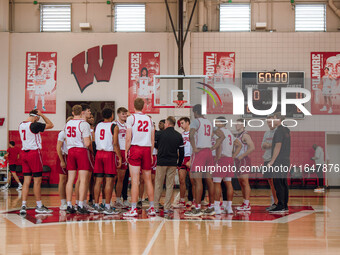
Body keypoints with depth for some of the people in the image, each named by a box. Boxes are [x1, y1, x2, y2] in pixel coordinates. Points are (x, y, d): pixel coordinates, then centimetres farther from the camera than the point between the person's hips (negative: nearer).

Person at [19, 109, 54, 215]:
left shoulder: (21, 125, 9)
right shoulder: (34, 125, -13)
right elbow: (50, 125, -5)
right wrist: (42, 115, 2)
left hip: (24, 153, 7)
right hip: (34, 153, -7)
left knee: (26, 180, 7)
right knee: (37, 180, 1)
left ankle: (23, 206, 1)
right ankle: (39, 206, 7)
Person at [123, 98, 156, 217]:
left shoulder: (131, 118, -2)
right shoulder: (149, 119, 11)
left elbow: (128, 138, -8)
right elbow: (152, 140, 12)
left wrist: (126, 151, 1)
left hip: (135, 149, -4)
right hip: (147, 149, 4)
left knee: (135, 180, -6)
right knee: (148, 180, 11)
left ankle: (133, 209, -8)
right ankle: (152, 208, 13)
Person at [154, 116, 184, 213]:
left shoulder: (160, 134, -5)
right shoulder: (179, 136, 2)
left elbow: (156, 145, 10)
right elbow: (182, 152, 5)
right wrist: (179, 163, 17)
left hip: (161, 162, -2)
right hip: (173, 163, 2)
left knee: (158, 185, 6)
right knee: (170, 185, 5)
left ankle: (155, 206, 7)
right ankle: (167, 208, 4)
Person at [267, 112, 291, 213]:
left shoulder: (279, 131, -13)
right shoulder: (287, 130, 15)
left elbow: (278, 146, -18)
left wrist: (272, 161, -15)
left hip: (279, 162, -10)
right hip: (286, 161, 10)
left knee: (278, 183, -7)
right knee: (284, 183, 11)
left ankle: (280, 206, -8)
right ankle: (285, 206, 14)